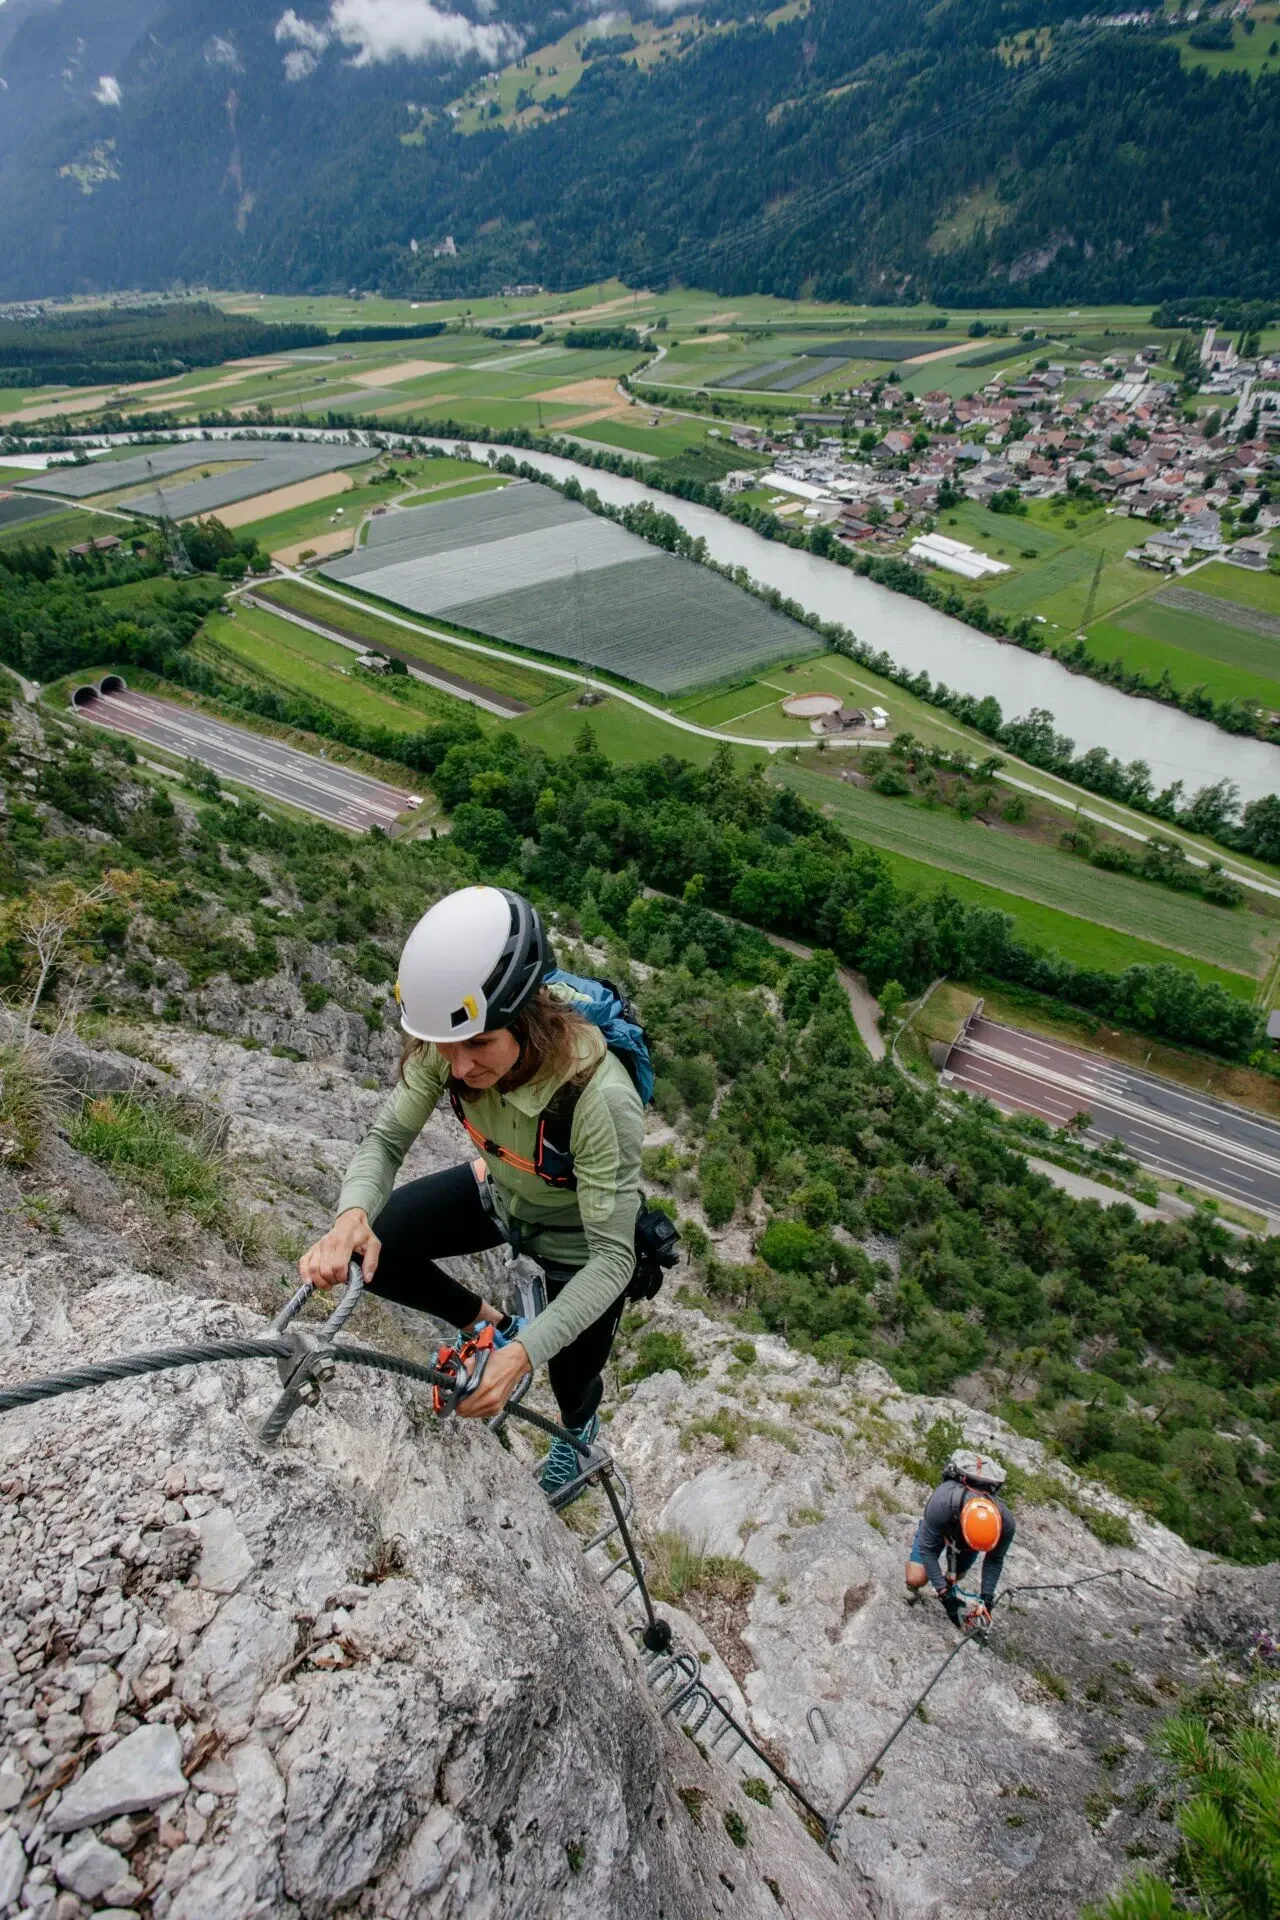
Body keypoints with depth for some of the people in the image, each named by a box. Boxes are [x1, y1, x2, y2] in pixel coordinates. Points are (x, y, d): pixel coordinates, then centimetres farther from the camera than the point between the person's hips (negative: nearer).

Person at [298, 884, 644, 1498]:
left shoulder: (600, 1097, -43)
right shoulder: (452, 1042, -29)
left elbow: (613, 1257, -35)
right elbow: (386, 1139, -19)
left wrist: (525, 1352, -44)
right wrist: (353, 1214, -40)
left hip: (579, 1237, -4)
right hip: (499, 1192, 4)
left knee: (572, 1384, 17)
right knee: (371, 1249, -13)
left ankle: (578, 1436, 58)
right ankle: (492, 1324, 14)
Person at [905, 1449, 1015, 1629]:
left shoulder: (1006, 1523, -37)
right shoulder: (940, 1505, -48)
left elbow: (994, 1560, -16)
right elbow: (927, 1549, -32)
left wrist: (986, 1598, -16)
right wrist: (944, 1593, -31)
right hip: (939, 1526, -2)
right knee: (916, 1579, -14)